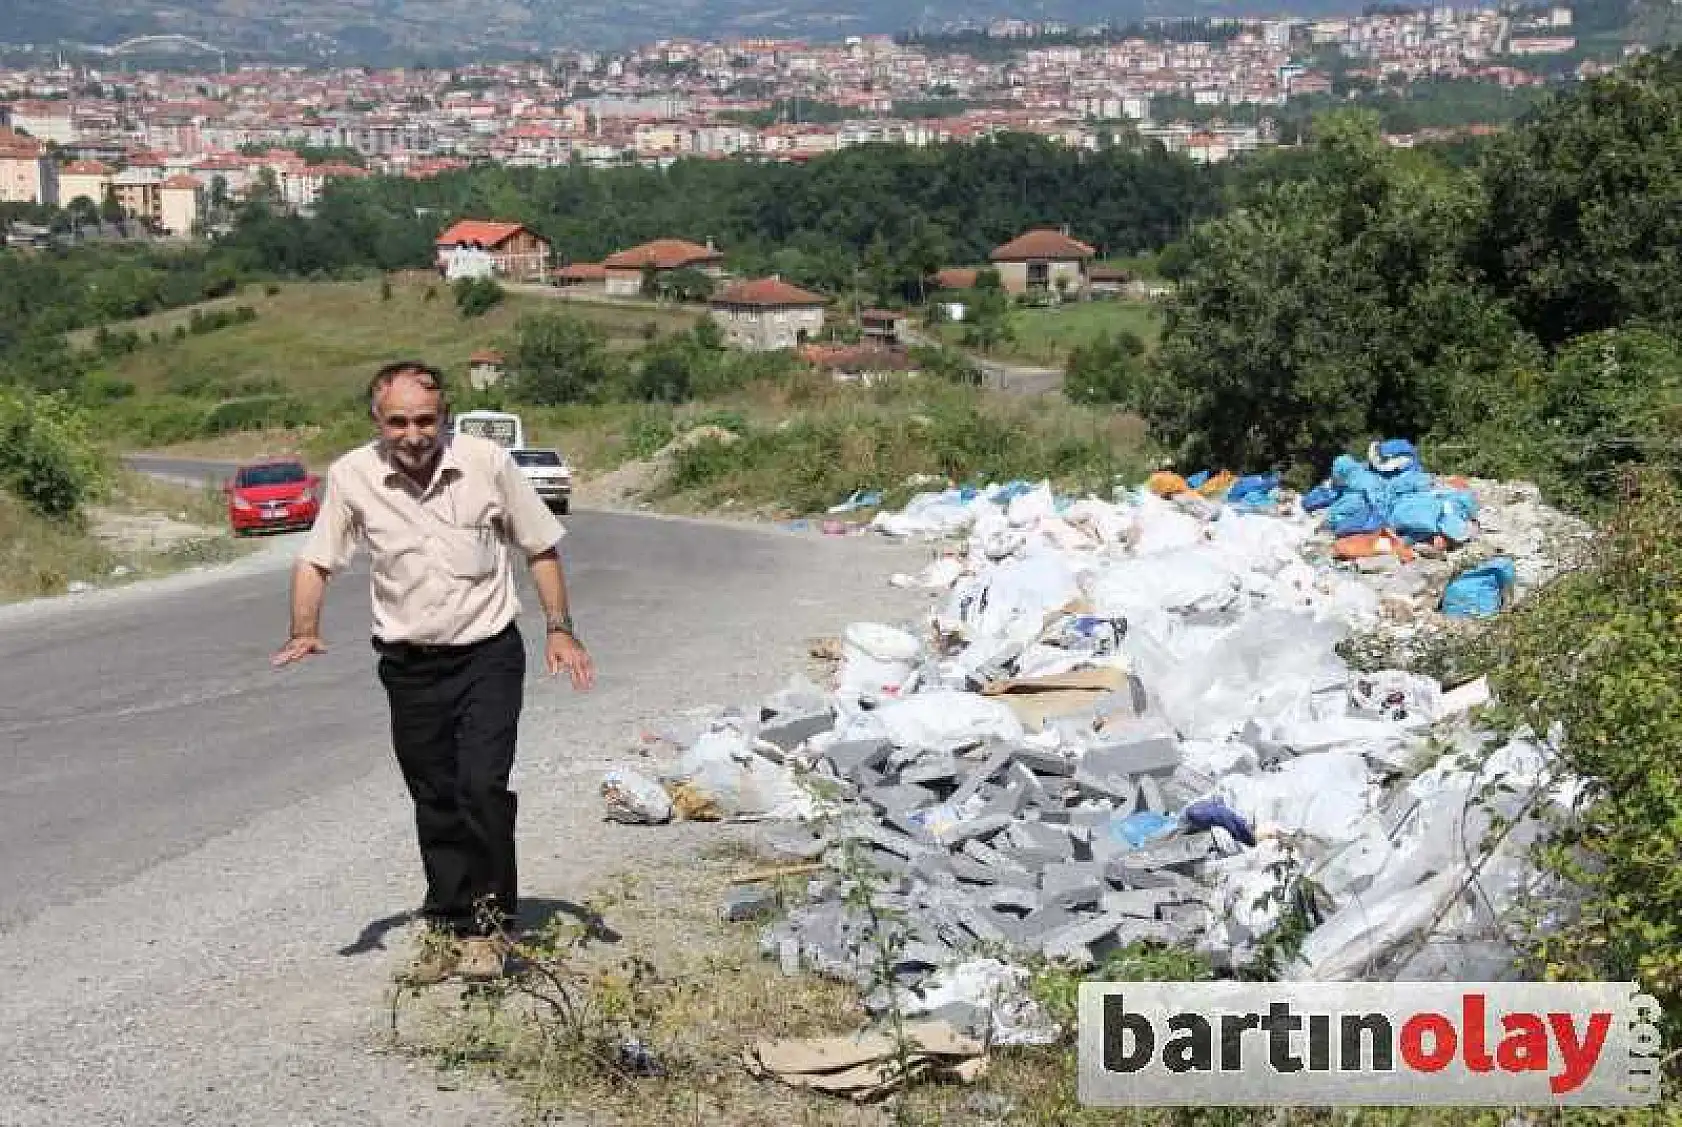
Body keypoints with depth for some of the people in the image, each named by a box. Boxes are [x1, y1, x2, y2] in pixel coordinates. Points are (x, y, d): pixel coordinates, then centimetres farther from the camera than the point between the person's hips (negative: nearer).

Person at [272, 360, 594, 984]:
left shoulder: (487, 462, -10)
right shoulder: (352, 476, -7)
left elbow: (540, 547, 2)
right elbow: (315, 561, 4)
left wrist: (560, 629, -3)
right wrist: (305, 631, -12)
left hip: (488, 654, -2)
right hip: (409, 664, 2)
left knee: (482, 785, -16)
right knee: (434, 800, 10)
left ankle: (488, 922, 0)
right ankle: (447, 925, 25)